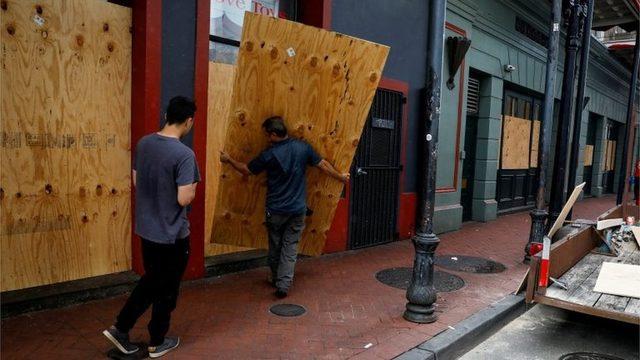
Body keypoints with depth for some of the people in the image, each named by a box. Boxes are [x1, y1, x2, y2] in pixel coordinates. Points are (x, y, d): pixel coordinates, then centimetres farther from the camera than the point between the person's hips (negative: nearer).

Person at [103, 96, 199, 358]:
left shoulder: (143, 144, 0)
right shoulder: (184, 154, -23)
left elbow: (136, 181, 11)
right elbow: (184, 198, -24)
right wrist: (192, 189, -4)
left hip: (146, 228, 7)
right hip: (172, 234, -7)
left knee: (151, 280, 26)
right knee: (166, 289, 12)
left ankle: (120, 328, 28)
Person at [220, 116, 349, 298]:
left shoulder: (268, 154, -13)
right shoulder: (302, 147, -6)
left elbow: (246, 170, 0)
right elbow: (323, 164, 4)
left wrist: (229, 159, 16)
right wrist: (340, 177, 20)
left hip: (275, 210, -2)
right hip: (297, 209, 2)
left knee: (275, 246, 17)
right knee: (290, 247, 9)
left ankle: (276, 278, 34)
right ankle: (283, 284, 4)